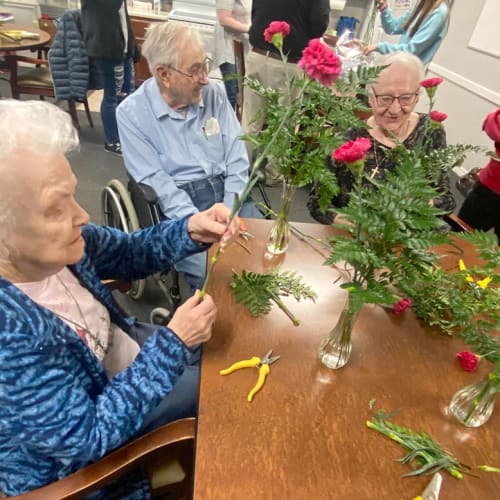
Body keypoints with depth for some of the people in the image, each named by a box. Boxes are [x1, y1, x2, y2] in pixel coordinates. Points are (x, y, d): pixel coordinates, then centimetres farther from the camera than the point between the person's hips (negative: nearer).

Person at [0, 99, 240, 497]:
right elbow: (86, 436, -30)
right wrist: (174, 343, -30)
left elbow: (131, 253, -4)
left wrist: (191, 231, -22)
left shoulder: (47, 240, -20)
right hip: (75, 456, -5)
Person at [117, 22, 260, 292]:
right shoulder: (131, 112, -6)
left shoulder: (215, 93, 5)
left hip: (225, 191, 4)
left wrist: (228, 214, -11)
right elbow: (156, 182, -11)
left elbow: (237, 158, 3)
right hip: (176, 206, -3)